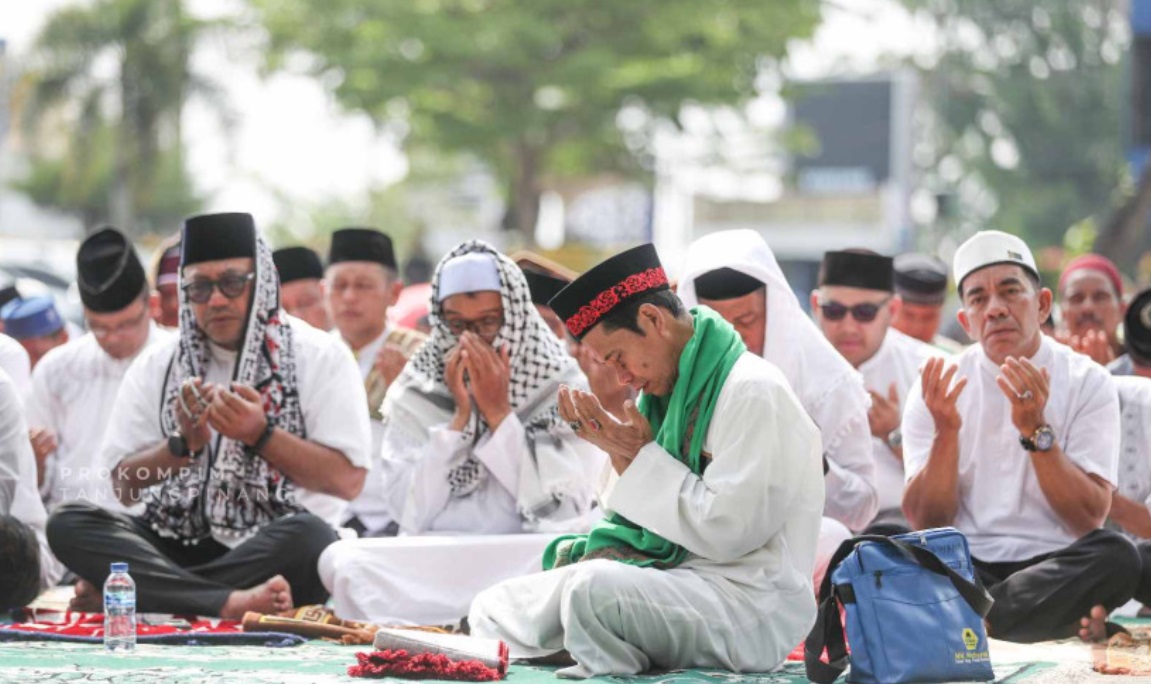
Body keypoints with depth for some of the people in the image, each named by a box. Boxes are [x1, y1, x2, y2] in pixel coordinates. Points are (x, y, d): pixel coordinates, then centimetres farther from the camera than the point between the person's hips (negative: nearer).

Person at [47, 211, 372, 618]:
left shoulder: (321, 358, 3)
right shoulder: (156, 367, 11)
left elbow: (347, 481, -6)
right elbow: (124, 485, 8)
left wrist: (260, 436, -16)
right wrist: (183, 445, -10)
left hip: (278, 553, -3)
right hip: (177, 545, 3)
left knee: (310, 536, -37)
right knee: (69, 524, -22)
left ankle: (125, 592, -29)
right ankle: (231, 602, -39)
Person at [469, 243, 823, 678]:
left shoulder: (751, 391, -14)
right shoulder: (679, 388, 14)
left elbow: (727, 531, -20)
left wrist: (642, 455, -12)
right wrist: (619, 450, 0)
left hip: (752, 600, -9)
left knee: (594, 588, -35)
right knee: (493, 607, 2)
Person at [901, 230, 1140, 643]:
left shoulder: (1087, 383, 3)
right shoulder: (939, 389, 7)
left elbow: (1089, 520, -6)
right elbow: (926, 523, -1)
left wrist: (1037, 431, -17)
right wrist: (945, 433, -16)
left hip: (1052, 566, 0)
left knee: (1116, 556, -33)